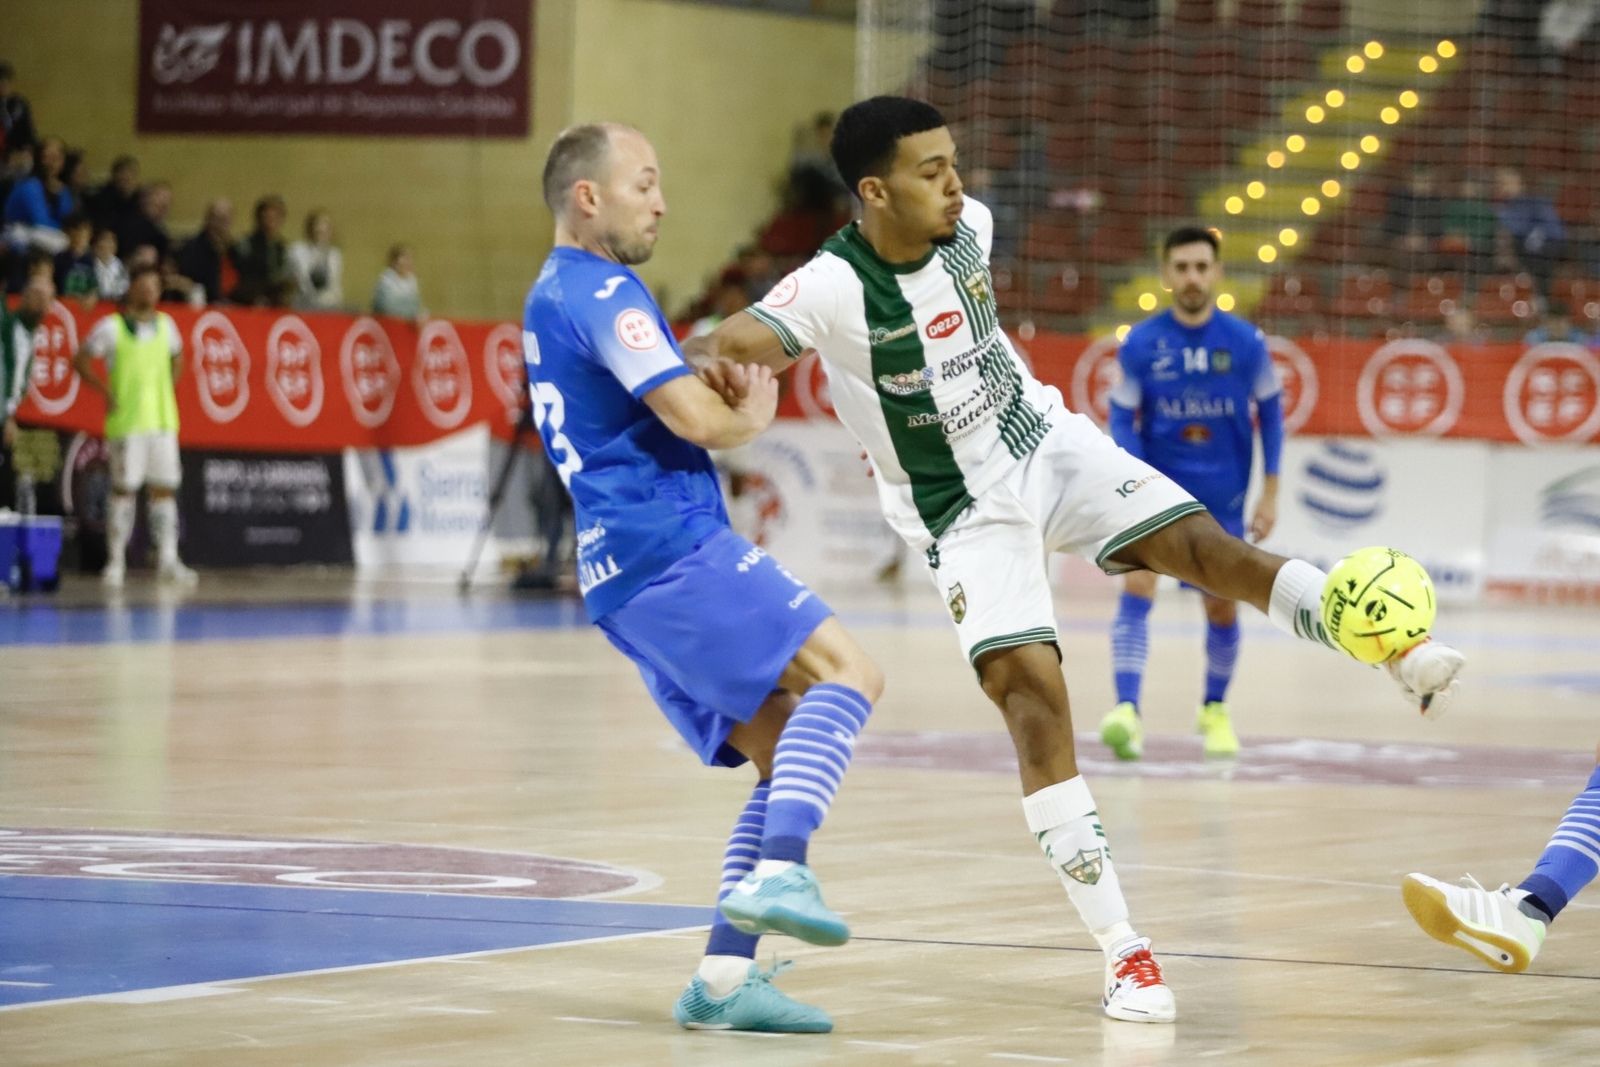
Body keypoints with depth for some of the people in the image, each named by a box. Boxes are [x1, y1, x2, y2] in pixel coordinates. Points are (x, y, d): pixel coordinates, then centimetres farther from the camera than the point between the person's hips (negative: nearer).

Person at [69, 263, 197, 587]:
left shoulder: (165, 324, 10)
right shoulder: (111, 327, -5)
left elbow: (176, 360, 26)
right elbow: (80, 361, 0)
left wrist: (168, 387, 10)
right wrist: (105, 391, -7)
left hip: (163, 419, 5)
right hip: (126, 423, -5)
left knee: (165, 488, 3)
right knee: (123, 490, -4)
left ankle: (168, 561, 6)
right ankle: (115, 562, 2)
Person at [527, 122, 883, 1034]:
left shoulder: (551, 299, 23)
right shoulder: (602, 291, -8)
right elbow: (693, 416, -15)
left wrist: (731, 389, 9)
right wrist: (753, 416, 6)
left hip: (624, 572, 10)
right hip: (673, 548, -10)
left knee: (786, 759, 7)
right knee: (845, 672, -18)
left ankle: (725, 977, -1)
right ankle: (779, 871, -34)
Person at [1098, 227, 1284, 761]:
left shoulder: (1246, 342, -7)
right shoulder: (1140, 344, -8)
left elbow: (1269, 412, 3)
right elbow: (1122, 420, -2)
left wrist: (1270, 493, 0)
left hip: (1221, 498, 1)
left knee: (1222, 609, 8)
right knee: (1137, 586, -21)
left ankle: (1215, 709, 32)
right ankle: (1126, 710, -28)